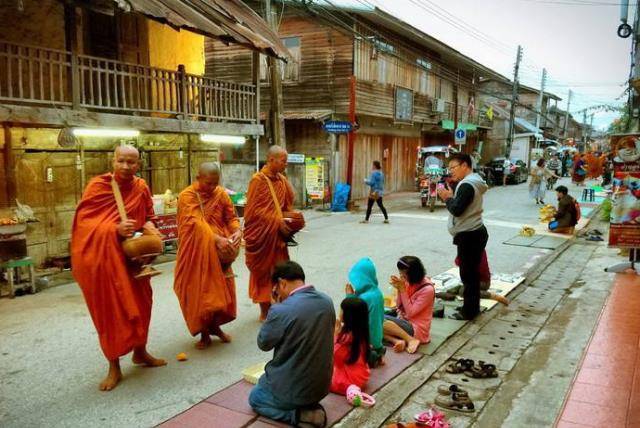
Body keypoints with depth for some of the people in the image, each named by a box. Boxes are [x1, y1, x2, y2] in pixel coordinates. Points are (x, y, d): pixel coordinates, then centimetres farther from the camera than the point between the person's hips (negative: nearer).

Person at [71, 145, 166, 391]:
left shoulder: (141, 188, 3)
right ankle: (114, 367, 15)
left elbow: (148, 217, 14)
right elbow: (83, 220, -12)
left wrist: (148, 226, -9)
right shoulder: (97, 185, -10)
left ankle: (140, 352, 33)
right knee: (110, 309, 2)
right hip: (101, 256, -4)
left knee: (139, 303, 12)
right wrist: (115, 228, -26)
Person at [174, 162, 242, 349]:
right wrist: (216, 239, -36)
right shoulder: (187, 196, -12)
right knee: (200, 291, 2)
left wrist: (237, 231, -16)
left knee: (221, 289, 9)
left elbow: (232, 217, 6)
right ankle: (204, 333, 18)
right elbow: (196, 223, -24)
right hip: (196, 253, -4)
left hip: (219, 252, 4)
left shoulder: (221, 194, 2)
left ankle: (215, 326, 30)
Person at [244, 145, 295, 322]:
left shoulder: (282, 180, 7)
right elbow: (254, 210, -18)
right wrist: (277, 222, -21)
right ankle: (265, 312, 16)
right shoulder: (258, 180, -14)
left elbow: (287, 204, 14)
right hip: (263, 234, -6)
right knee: (264, 272, 5)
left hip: (278, 234, 6)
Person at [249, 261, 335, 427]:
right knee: (265, 381, 33)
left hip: (293, 389, -7)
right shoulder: (327, 301, -6)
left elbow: (263, 343, -10)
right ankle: (309, 407, 10)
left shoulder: (281, 310, -26)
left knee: (254, 398, 24)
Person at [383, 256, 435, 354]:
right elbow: (401, 308, 6)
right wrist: (398, 289, -10)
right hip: (405, 321, 8)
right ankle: (399, 341, -21)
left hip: (416, 328, -8)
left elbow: (410, 312, -18)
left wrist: (403, 289, -20)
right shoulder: (409, 282, 1)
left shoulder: (428, 289, -19)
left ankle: (411, 340, -15)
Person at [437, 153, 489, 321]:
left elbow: (456, 210, -25)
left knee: (468, 274, -2)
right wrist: (450, 196, 2)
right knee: (471, 273, 17)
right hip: (474, 232, 10)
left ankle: (469, 311, 7)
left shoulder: (467, 185, -19)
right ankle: (473, 307, 28)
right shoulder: (472, 182, 14)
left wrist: (448, 198, -9)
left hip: (469, 236, -10)